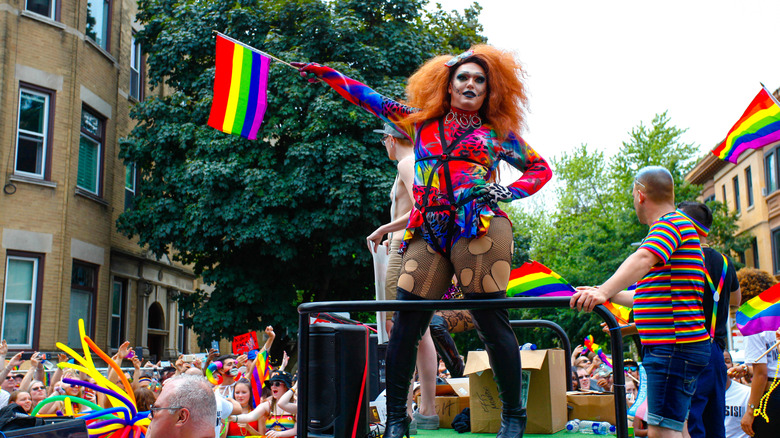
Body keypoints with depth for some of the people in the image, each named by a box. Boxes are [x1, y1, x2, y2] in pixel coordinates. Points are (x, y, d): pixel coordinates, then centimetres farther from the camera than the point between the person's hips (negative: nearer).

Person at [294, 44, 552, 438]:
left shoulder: (498, 133, 16)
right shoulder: (422, 123, 21)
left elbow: (541, 169, 22)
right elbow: (371, 99, 26)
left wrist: (507, 191, 5)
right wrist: (326, 74, 26)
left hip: (479, 228, -3)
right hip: (428, 234, 3)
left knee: (491, 321, -7)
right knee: (405, 324, -4)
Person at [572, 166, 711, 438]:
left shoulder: (672, 222, -9)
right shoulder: (672, 225, 25)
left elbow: (643, 260, -31)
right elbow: (649, 297, 29)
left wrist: (604, 291, -44)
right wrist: (603, 294, 30)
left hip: (675, 346, -11)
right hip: (668, 346, 11)